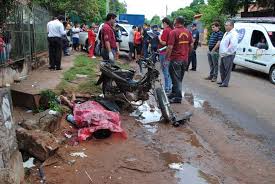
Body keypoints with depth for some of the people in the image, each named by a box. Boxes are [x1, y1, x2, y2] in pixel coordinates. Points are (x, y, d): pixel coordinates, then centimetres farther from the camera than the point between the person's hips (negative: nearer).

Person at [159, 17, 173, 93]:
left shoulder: (166, 30, -15)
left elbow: (163, 42, -20)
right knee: (169, 71, 16)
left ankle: (167, 88, 2)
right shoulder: (172, 30, 10)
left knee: (165, 71, -3)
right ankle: (170, 87, 23)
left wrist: (159, 38, -4)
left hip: (164, 53, -9)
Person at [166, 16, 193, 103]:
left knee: (176, 78, 0)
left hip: (176, 59, -6)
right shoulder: (188, 32, 6)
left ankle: (178, 97, 3)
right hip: (185, 59, 7)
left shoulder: (173, 32, -13)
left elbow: (170, 47, -17)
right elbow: (191, 45, 10)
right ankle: (174, 93, 28)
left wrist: (166, 58, -10)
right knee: (180, 78, 16)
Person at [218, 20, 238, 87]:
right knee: (222, 68, 17)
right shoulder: (227, 33, 17)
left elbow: (233, 45, -26)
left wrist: (226, 52, -21)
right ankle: (223, 80, 30)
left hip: (228, 55, -10)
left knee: (227, 69, -3)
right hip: (223, 55, 10)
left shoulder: (233, 34, -15)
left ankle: (225, 83, 2)